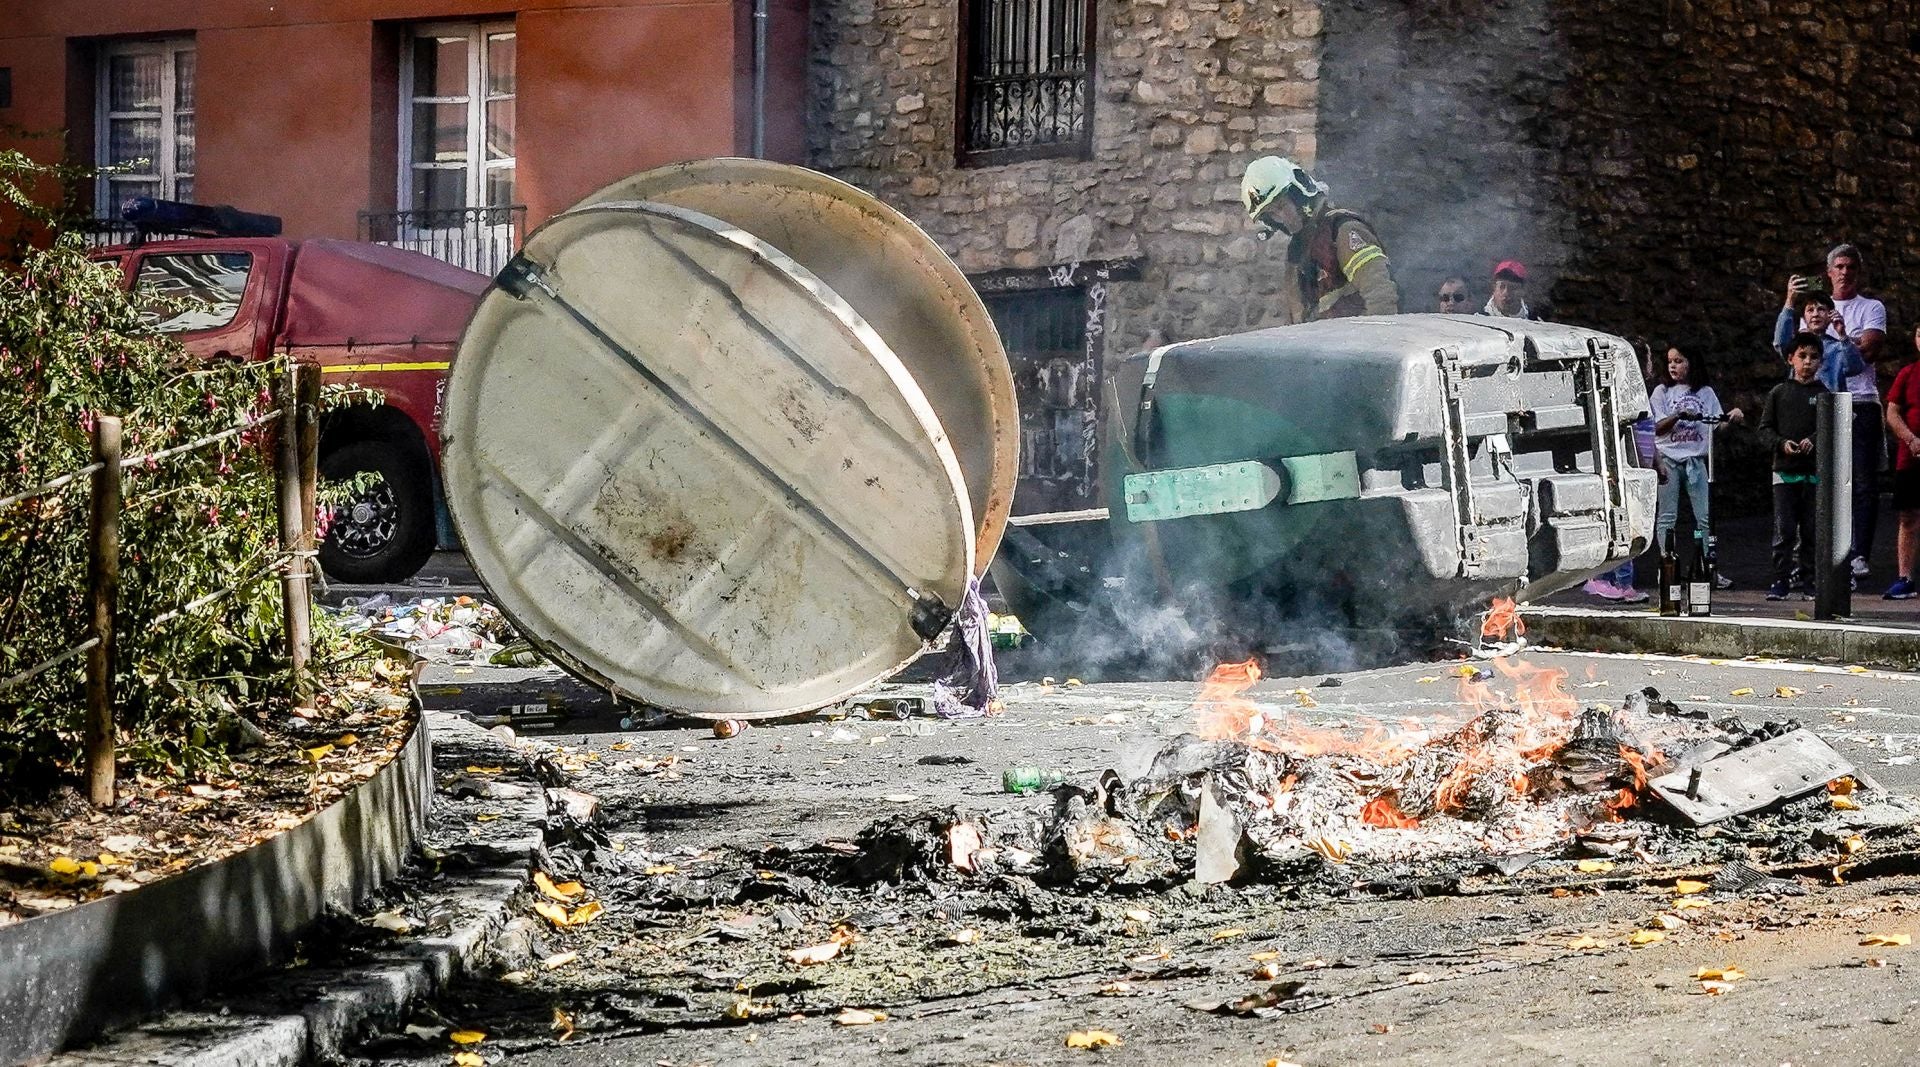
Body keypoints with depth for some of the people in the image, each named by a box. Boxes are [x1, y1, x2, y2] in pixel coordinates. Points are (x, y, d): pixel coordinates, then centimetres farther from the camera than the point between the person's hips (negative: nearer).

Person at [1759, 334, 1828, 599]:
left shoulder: (1824, 395, 6)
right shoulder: (1779, 393, 8)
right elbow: (1765, 429, 6)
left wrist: (1813, 441, -20)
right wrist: (1781, 443, -12)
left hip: (1815, 471, 0)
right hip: (1785, 470, 0)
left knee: (1811, 530, 3)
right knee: (1783, 530, -3)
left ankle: (1808, 578, 11)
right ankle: (1780, 581, 0)